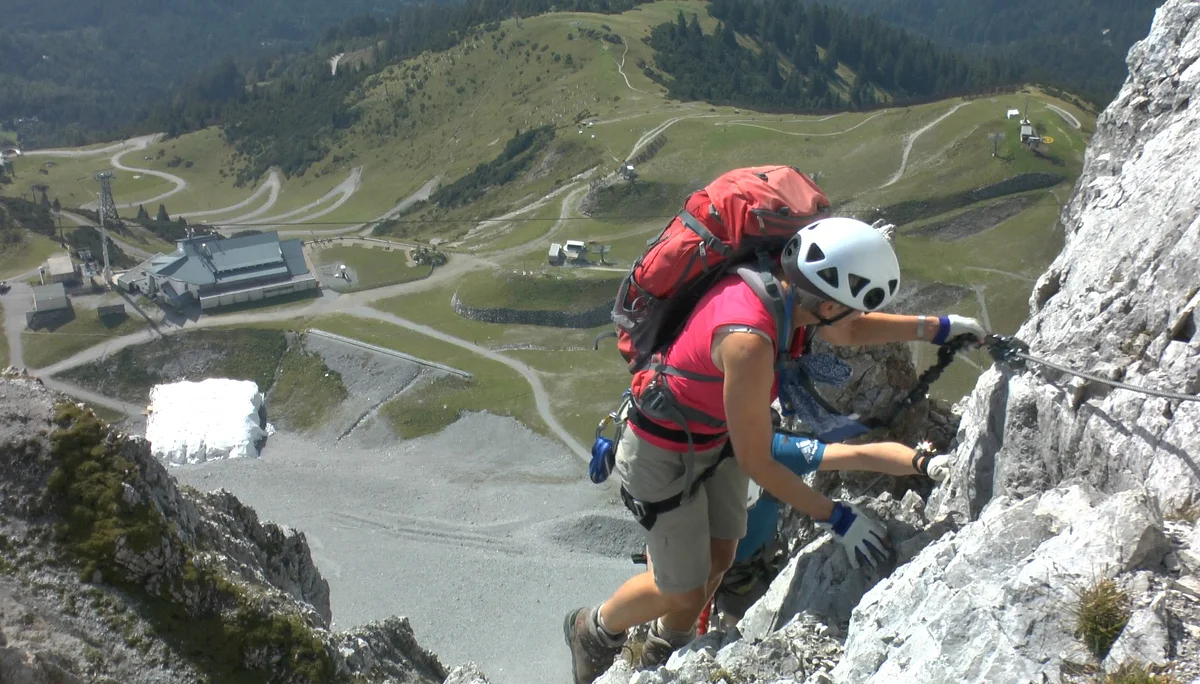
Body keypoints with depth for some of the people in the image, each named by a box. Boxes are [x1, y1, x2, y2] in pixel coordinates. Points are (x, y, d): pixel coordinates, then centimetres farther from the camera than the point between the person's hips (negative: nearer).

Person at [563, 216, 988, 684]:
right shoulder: (749, 342, -39)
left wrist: (938, 327, 4)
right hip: (664, 455, -8)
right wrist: (836, 518, -19)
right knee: (684, 591, 7)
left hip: (715, 437, 8)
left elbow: (850, 331, 8)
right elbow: (756, 463, -27)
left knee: (718, 560, 18)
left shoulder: (785, 283, -15)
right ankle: (593, 631, 36)